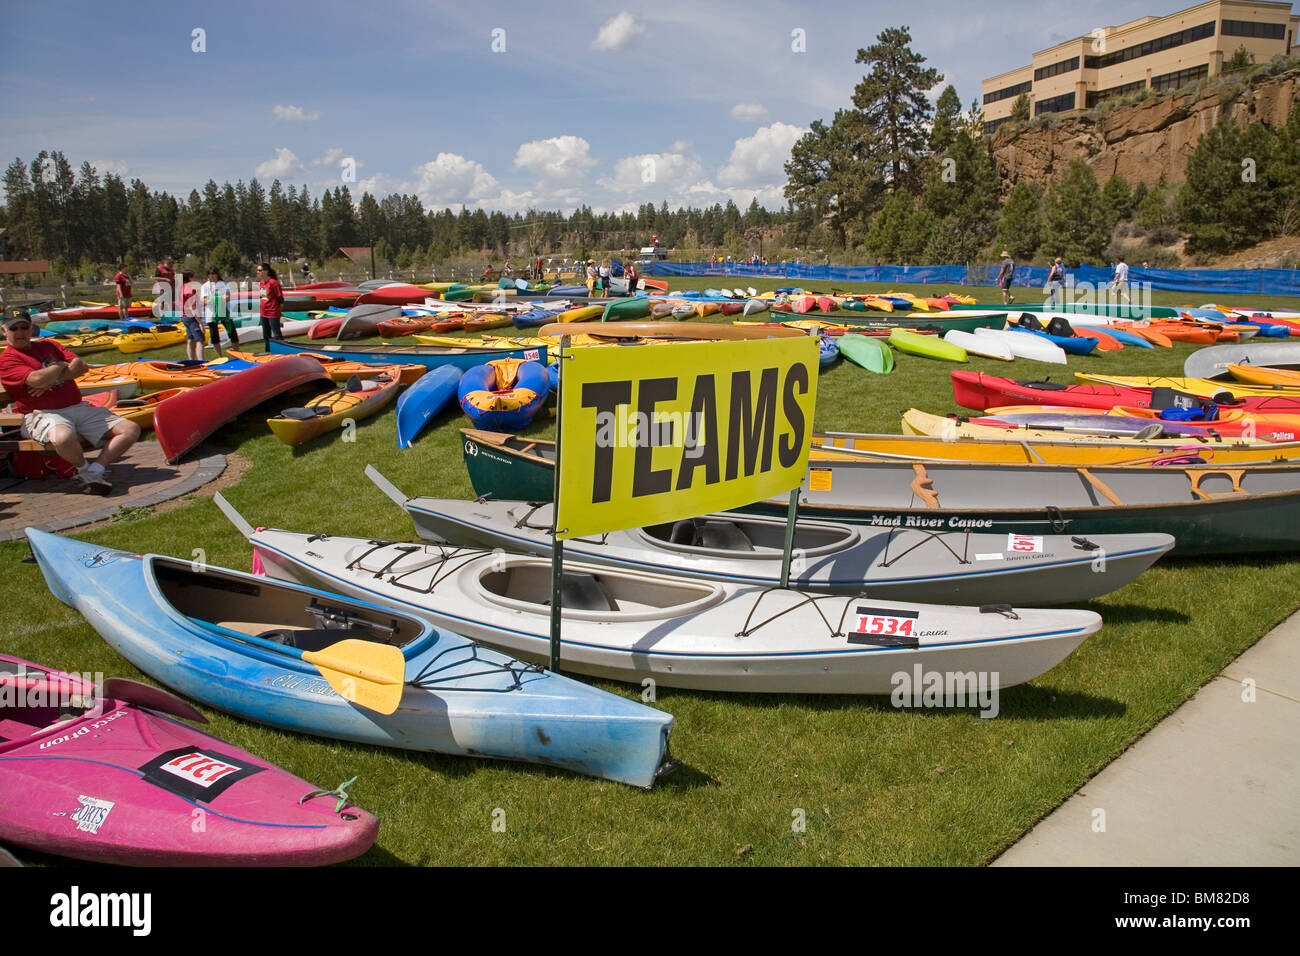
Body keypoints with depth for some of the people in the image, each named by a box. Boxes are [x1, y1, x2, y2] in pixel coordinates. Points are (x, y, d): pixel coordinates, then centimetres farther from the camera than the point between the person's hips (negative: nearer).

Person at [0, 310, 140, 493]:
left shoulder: (48, 345, 21)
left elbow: (81, 365, 6)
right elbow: (37, 380, -17)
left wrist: (52, 380, -8)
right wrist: (60, 366, 2)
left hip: (79, 408, 6)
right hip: (44, 414, -6)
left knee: (131, 429, -10)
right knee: (64, 437, -43)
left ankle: (96, 470, -15)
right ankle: (84, 468, -11)